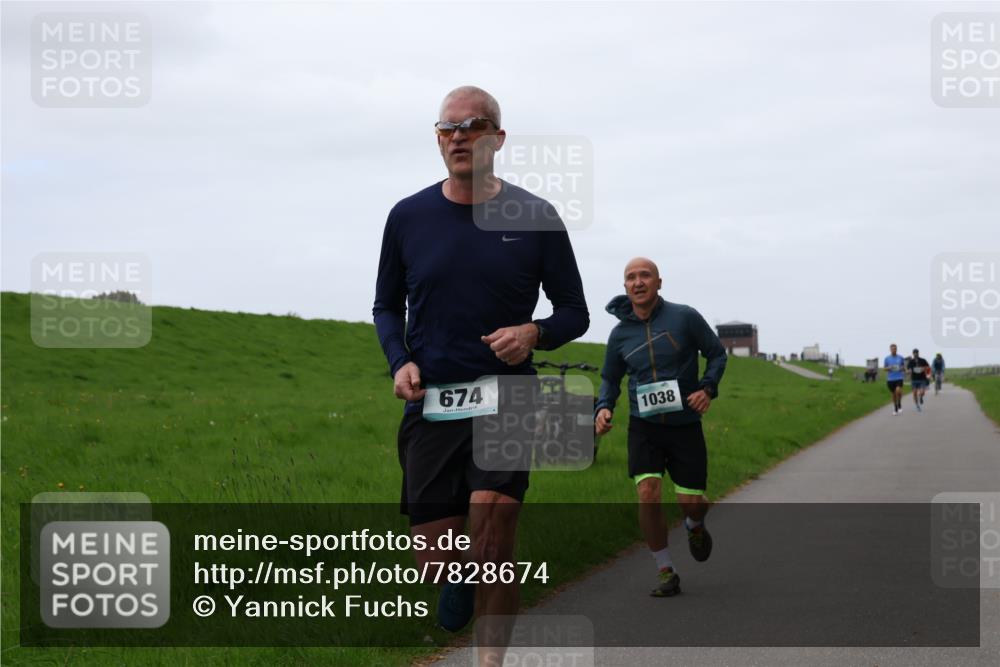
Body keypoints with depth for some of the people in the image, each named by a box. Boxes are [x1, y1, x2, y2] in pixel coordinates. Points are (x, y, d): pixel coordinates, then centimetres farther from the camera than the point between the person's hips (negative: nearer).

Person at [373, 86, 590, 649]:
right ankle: (462, 578, 38)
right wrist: (400, 362, -3)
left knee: (492, 536, -21)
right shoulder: (409, 217, 4)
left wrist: (535, 335, -15)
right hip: (429, 404, 2)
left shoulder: (535, 217, -1)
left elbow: (575, 312, 7)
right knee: (433, 558, 1)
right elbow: (387, 306, 17)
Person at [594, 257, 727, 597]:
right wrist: (603, 407, -7)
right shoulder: (620, 333, 0)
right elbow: (610, 378, 13)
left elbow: (717, 353, 2)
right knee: (648, 495, -16)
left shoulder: (685, 317, -9)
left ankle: (695, 526, 40)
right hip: (644, 426, 1)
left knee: (691, 502, 0)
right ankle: (666, 573, -1)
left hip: (685, 425, -1)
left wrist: (708, 387, -14)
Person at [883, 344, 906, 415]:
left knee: (898, 391, -24)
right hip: (890, 379, 2)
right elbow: (884, 368, 8)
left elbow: (904, 367, 15)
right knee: (893, 394, 8)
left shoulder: (900, 358, 4)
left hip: (899, 378, -2)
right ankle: (895, 409, 23)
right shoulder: (887, 358, 3)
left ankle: (899, 405, -1)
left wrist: (903, 368, -8)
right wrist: (889, 368, -13)